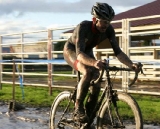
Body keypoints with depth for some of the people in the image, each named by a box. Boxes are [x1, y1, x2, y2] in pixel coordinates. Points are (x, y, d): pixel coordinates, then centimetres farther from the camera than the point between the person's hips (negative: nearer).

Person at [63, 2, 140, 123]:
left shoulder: (109, 29, -23)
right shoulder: (83, 27, -38)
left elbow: (118, 51, -23)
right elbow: (79, 54, -47)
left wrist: (131, 64, -41)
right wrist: (94, 62, -67)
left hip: (87, 52, 5)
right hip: (71, 50, -5)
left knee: (97, 82, -12)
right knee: (88, 72, -34)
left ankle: (89, 114, 6)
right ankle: (78, 109, -21)